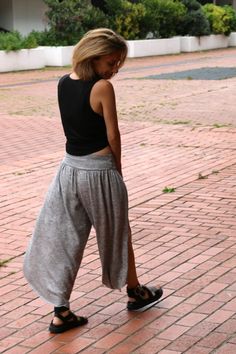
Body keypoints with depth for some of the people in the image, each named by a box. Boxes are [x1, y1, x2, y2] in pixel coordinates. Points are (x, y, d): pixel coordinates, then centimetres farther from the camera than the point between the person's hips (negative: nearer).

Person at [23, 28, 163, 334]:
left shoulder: (63, 83, 2)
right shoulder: (103, 87, -18)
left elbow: (77, 125, 9)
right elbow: (113, 135, -10)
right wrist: (117, 168, 1)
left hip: (70, 168, 6)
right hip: (99, 171, -5)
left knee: (64, 240, 9)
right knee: (117, 235, 15)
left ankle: (61, 312, 10)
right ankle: (136, 293, 36)